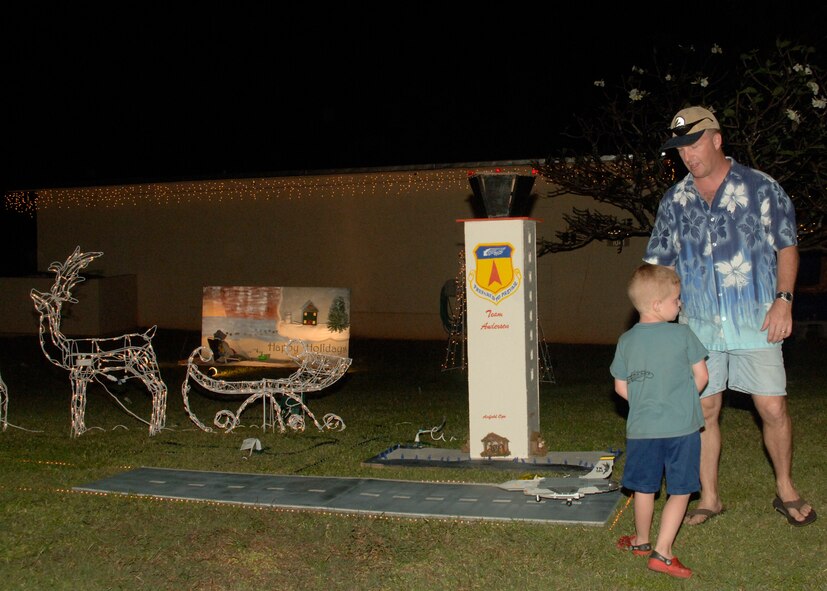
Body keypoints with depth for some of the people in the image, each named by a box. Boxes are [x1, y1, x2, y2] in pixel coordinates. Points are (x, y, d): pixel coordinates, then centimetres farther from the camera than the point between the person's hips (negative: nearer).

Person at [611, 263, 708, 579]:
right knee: (680, 491, 5)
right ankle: (662, 552, 0)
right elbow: (701, 377, -1)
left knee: (644, 488, 18)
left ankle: (641, 541, 36)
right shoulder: (683, 334, -7)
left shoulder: (626, 341, 1)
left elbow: (621, 387, 6)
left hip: (641, 428, 3)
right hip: (682, 428, -3)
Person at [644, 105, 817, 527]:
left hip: (756, 323, -2)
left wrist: (783, 298, -7)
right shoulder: (674, 200, 8)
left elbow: (786, 246, 4)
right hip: (699, 326, 3)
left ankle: (786, 490, 22)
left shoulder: (760, 188, 0)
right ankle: (709, 498, 20)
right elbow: (658, 264, 13)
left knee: (773, 409, 0)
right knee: (703, 411, 5)